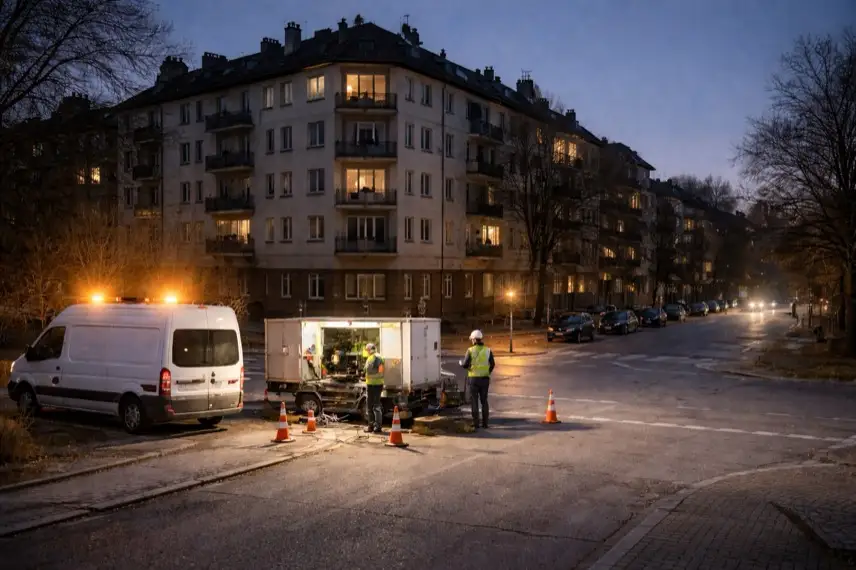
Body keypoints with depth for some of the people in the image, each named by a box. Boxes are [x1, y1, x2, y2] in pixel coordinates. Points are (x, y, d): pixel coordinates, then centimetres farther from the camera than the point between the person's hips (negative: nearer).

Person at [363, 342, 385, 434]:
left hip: (371, 384, -7)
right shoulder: (380, 358, 12)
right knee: (377, 405, 12)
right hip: (380, 384, 7)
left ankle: (371, 426, 3)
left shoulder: (371, 358, -12)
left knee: (370, 406, 1)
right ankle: (378, 426, 12)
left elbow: (368, 371, -21)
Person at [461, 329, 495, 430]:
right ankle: (485, 423, 11)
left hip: (473, 378, -3)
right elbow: (492, 364, 2)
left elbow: (465, 364, -9)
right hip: (484, 379, 3)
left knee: (474, 401, 3)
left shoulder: (470, 350, -8)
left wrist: (461, 362, 14)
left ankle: (475, 423, 1)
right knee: (484, 401, 12)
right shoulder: (488, 350, 0)